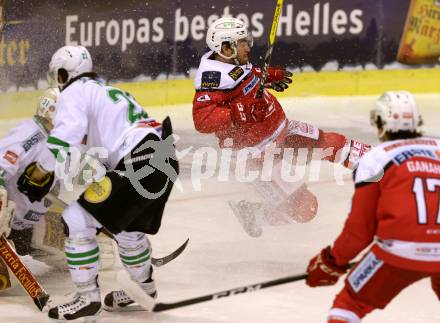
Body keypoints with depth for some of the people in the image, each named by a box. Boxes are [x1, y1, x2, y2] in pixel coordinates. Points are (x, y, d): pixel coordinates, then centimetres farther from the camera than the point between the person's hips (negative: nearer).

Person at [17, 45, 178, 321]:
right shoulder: (109, 91, 29)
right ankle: (145, 287, 48)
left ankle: (87, 298, -3)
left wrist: (37, 176, -3)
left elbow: (62, 142, -13)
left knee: (78, 219, -5)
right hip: (165, 160, 9)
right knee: (127, 226, 31)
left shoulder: (74, 93, 1)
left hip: (139, 164, -9)